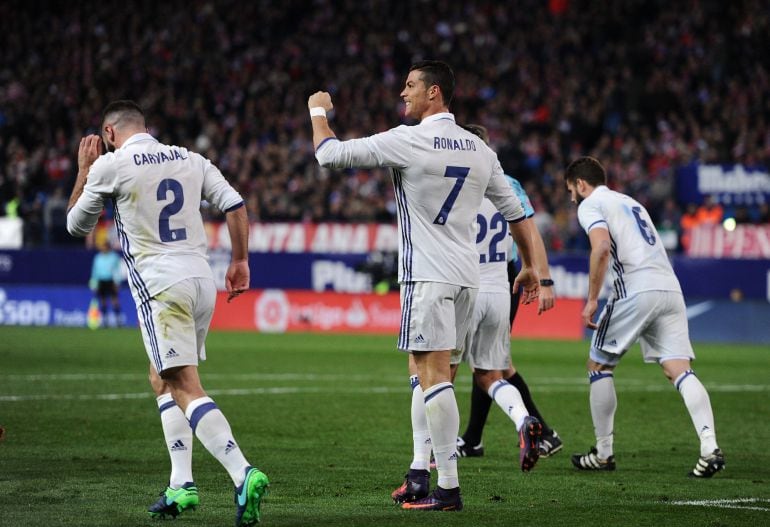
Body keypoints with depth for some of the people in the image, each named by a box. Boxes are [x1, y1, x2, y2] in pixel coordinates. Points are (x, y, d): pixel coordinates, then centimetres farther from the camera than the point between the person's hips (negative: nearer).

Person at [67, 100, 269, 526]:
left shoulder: (110, 166, 0)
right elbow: (234, 205, 7)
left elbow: (77, 225, 14)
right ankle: (181, 485, 14)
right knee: (161, 378, 22)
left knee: (184, 389, -13)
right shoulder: (189, 159, 14)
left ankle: (243, 474, -32)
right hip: (201, 278, 7)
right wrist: (240, 262, 15)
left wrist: (83, 169, 25)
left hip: (159, 283, -7)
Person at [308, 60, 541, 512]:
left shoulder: (407, 141, -10)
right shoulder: (478, 149, 11)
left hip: (429, 275, -8)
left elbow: (331, 154, -5)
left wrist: (318, 111, 15)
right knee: (427, 372, 17)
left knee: (433, 374, -9)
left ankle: (449, 489, -13)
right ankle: (421, 472, 18)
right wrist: (529, 266, 29)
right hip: (467, 275, 8)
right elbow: (515, 210, 16)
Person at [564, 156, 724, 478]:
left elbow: (602, 247, -13)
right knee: (679, 369, -3)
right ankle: (710, 447, -21)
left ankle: (603, 453, 15)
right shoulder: (630, 202, 30)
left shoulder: (590, 205, 5)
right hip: (670, 288, 7)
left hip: (636, 290, -7)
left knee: (599, 365, 11)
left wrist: (592, 300, -10)